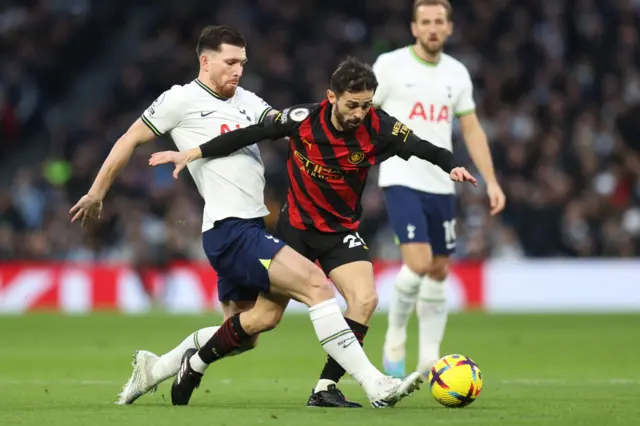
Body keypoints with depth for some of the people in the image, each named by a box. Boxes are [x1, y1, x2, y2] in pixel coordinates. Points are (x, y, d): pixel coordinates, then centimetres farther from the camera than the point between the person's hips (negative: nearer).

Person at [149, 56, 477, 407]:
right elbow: (248, 135, -10)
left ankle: (326, 388, -13)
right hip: (296, 226, -1)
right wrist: (192, 154, -8)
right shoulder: (303, 119, -19)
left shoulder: (377, 128, -18)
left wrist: (451, 166, -39)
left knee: (365, 299, -22)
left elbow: (421, 148, -18)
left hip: (342, 231, 1)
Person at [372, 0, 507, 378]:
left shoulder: (457, 73, 10)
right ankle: (395, 340, 2)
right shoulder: (391, 65, -4)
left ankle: (430, 360, 14)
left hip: (441, 185, 5)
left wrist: (491, 181, 7)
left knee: (439, 272, 7)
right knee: (419, 263, -19)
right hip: (402, 181, -5)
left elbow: (472, 129, 15)